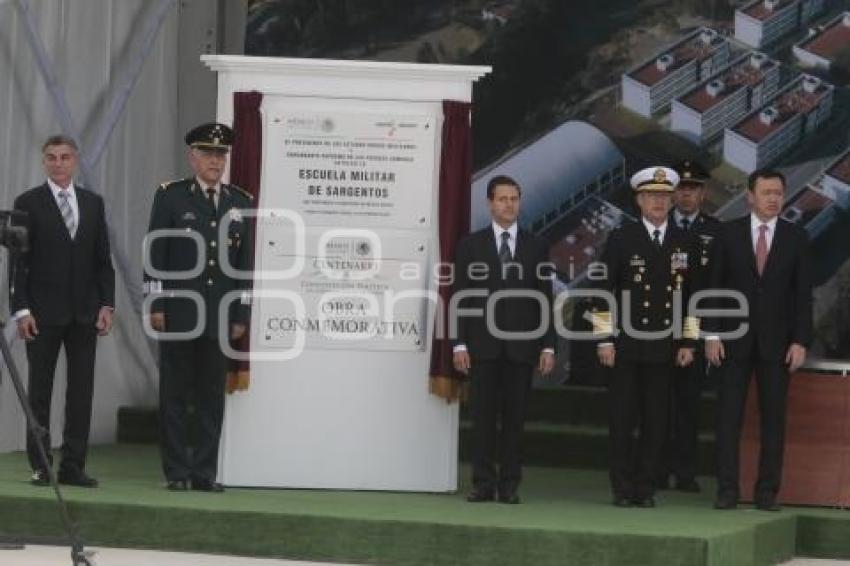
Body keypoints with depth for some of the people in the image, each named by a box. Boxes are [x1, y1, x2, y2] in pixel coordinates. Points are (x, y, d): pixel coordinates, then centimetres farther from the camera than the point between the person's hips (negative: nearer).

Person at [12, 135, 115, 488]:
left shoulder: (93, 203, 10)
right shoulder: (29, 204, -1)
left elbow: (103, 259, 11)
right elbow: (18, 260, -3)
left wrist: (107, 304, 1)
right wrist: (21, 309, -11)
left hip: (84, 312, 3)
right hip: (43, 313, -3)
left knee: (82, 392, 2)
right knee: (40, 391, 3)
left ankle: (73, 466, 7)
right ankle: (40, 466, 8)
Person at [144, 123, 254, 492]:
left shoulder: (240, 203, 9)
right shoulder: (170, 196, 1)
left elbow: (245, 264, 9)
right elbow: (156, 255, -2)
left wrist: (241, 315, 5)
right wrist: (155, 305, -8)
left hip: (219, 318, 3)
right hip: (178, 313, -3)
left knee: (212, 398, 4)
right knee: (175, 395, 2)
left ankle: (205, 472, 9)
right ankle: (176, 472, 6)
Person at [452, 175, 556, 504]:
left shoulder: (536, 248, 9)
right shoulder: (470, 245, 7)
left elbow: (545, 300, 8)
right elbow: (460, 298, 4)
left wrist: (548, 346, 0)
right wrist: (459, 343, -5)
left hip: (522, 345, 1)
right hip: (483, 344, -1)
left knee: (515, 416, 1)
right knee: (483, 416, -1)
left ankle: (509, 484, 5)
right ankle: (483, 483, 3)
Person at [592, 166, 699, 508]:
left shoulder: (683, 243, 10)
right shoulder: (621, 239, 2)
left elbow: (691, 295, 13)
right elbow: (603, 290, 0)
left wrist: (688, 342, 7)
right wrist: (604, 339, -5)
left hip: (664, 347, 2)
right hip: (625, 345, -2)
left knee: (656, 420, 2)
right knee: (622, 418, -1)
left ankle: (645, 488, 8)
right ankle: (622, 489, 5)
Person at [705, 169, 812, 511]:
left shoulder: (796, 238, 4)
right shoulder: (729, 234, 3)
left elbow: (803, 293, 2)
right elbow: (715, 286, 3)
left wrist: (801, 341, -5)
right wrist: (712, 334, -4)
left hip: (777, 341, 0)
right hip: (735, 339, 0)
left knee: (773, 418, 2)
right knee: (729, 416, -1)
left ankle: (767, 492, 6)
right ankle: (727, 489, 3)